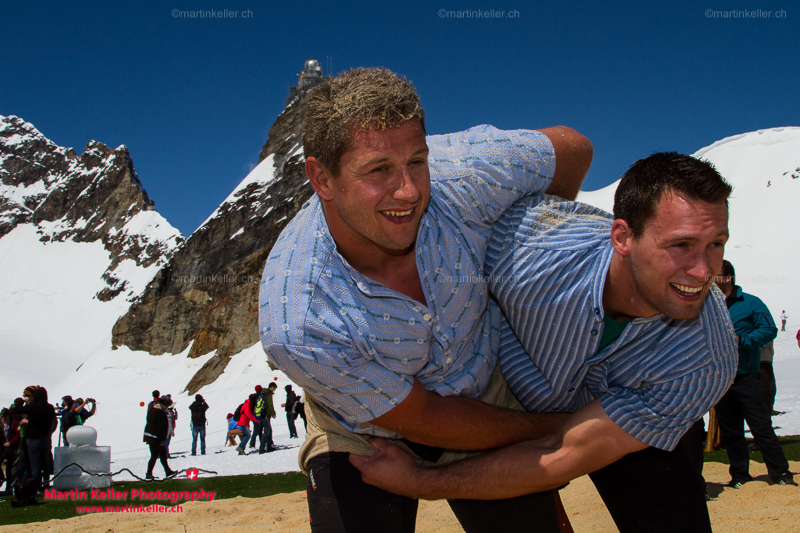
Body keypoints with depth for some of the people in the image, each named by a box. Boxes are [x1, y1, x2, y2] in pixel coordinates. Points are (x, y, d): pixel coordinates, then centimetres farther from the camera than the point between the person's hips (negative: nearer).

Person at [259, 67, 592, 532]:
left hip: (487, 395, 3)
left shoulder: (461, 172, -31)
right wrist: (548, 428, -12)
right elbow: (422, 420, -23)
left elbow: (573, 148, -9)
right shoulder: (296, 328, -37)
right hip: (366, 433, -2)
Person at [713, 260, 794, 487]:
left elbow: (769, 330, -7)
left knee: (761, 426, -4)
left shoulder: (750, 303, -1)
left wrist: (740, 339, -17)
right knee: (729, 431, 9)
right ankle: (739, 474, 19)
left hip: (747, 377, -4)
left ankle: (780, 472, 4)